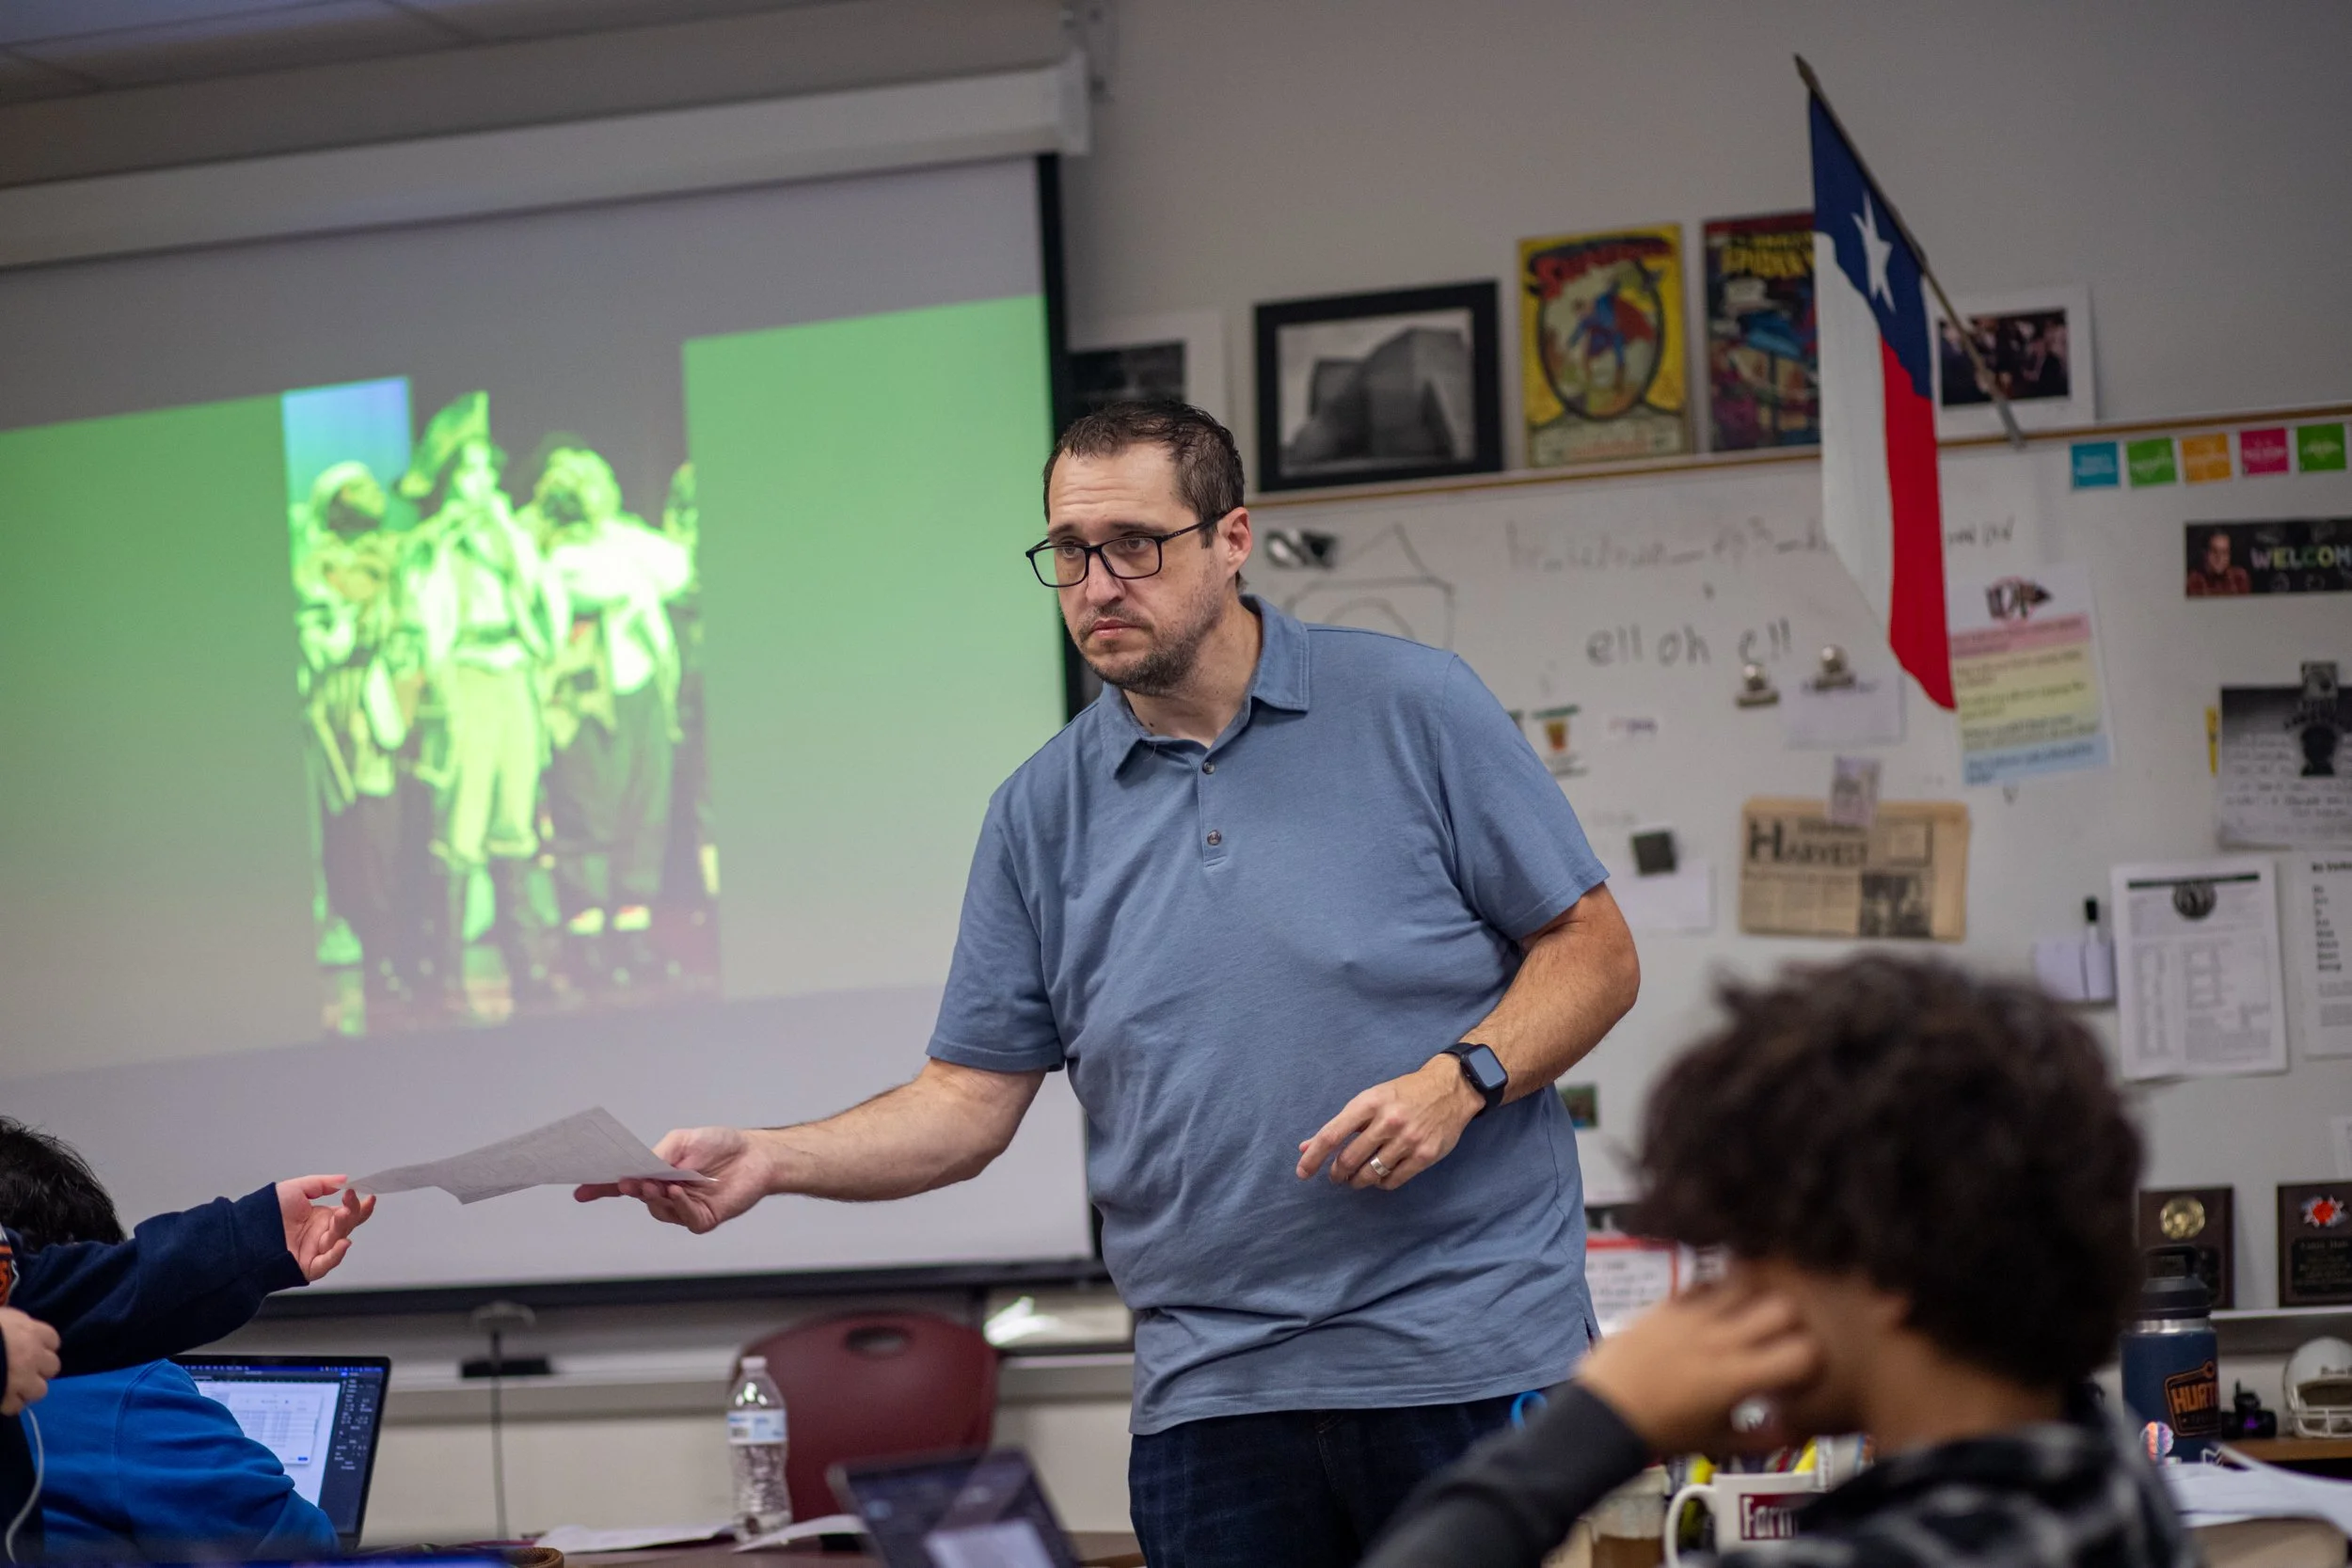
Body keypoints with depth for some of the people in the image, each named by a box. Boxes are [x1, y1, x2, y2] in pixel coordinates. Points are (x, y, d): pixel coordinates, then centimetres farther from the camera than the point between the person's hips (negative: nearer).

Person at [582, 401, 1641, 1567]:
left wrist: (1458, 1080, -15)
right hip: (1213, 1387, 3)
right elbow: (971, 1102, 7)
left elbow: (1591, 950, 2)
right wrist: (765, 1161, -8)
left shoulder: (1413, 707, 1)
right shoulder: (1043, 812, 10)